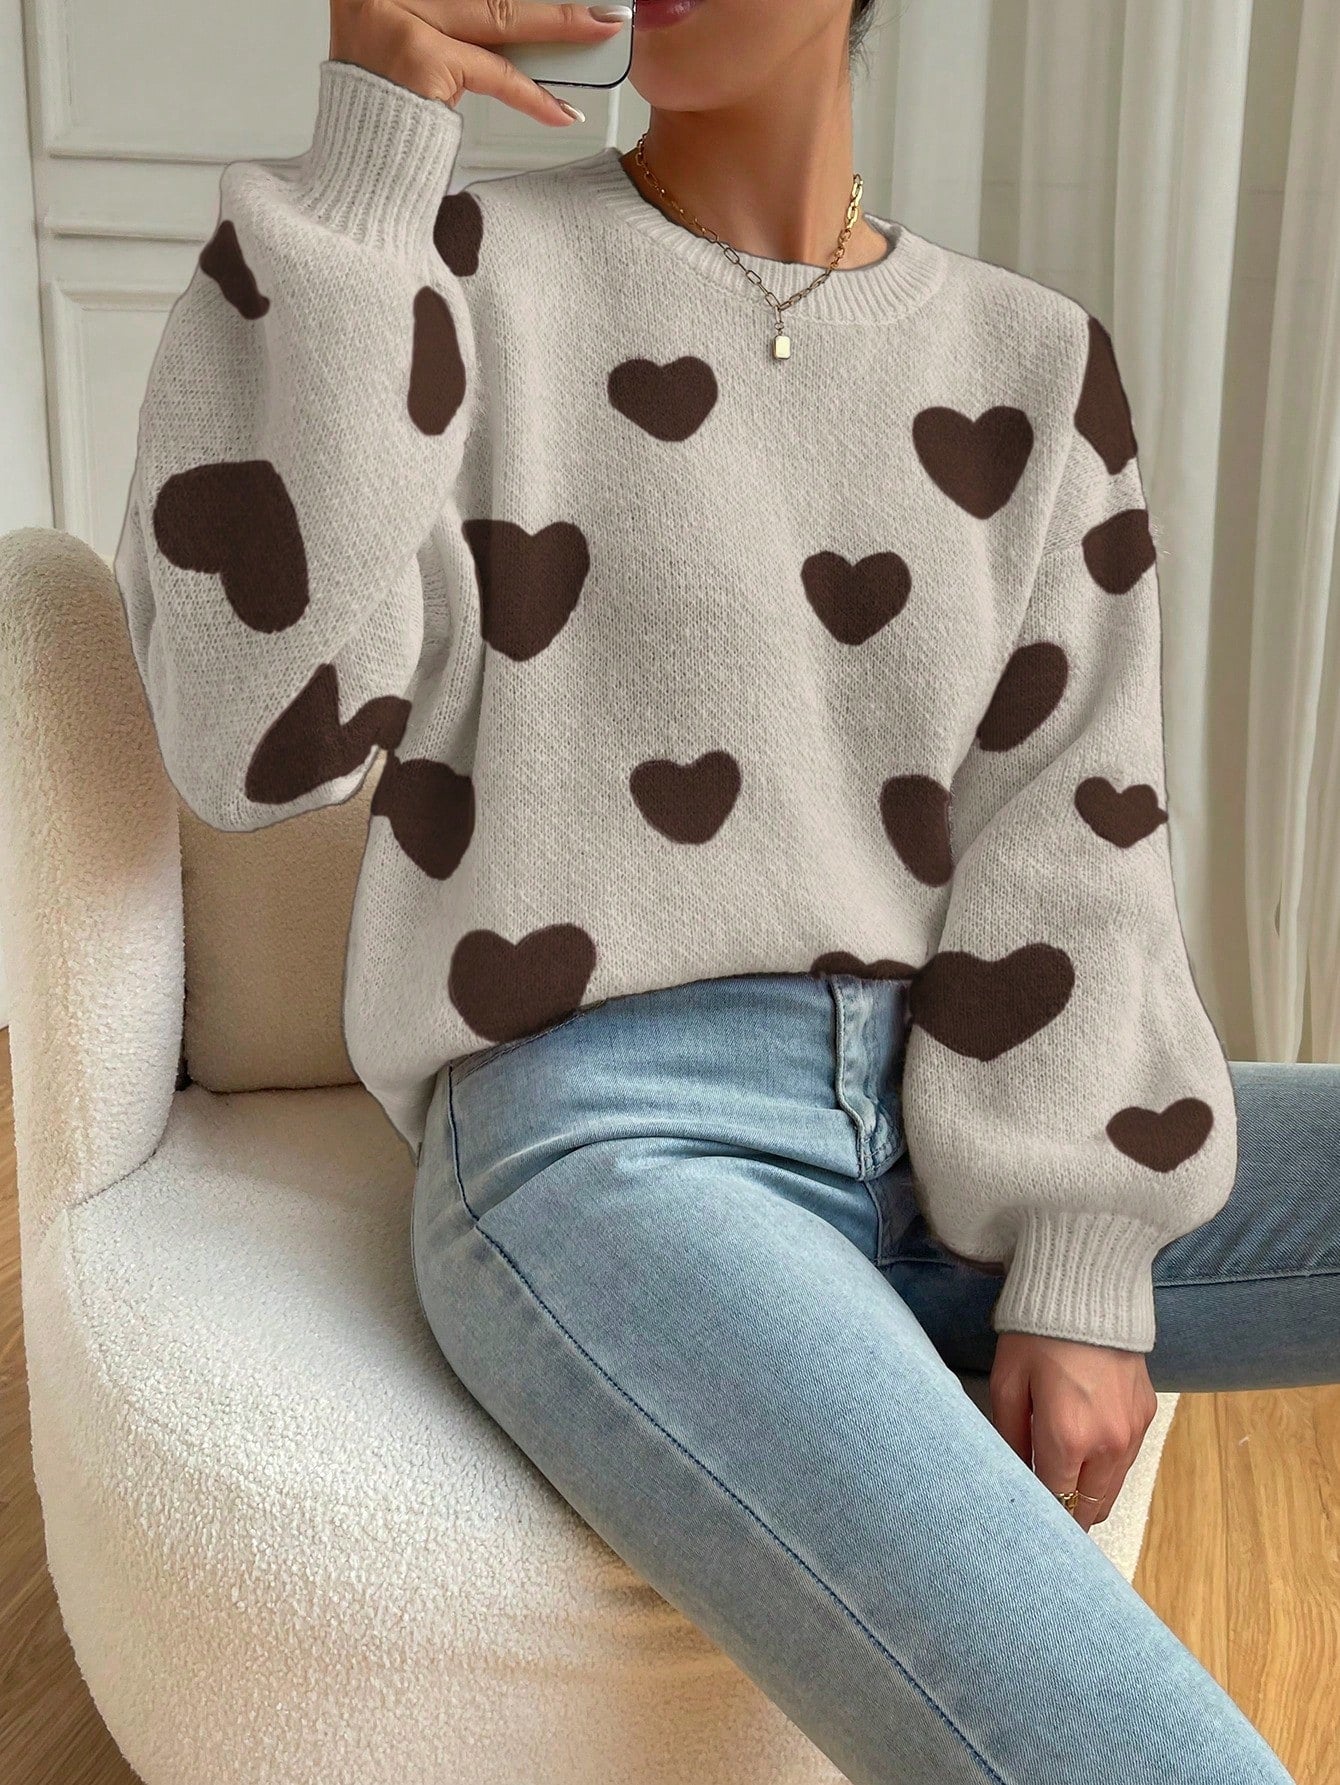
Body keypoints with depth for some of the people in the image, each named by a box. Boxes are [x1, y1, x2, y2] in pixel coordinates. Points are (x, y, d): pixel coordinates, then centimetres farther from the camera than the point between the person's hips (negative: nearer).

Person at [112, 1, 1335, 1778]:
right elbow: (255, 730, -11)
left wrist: (1077, 1262, -7)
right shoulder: (473, 275, 2)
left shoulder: (1035, 362, 12)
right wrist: (362, 156, -14)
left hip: (961, 1141, 5)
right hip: (604, 1147, -5)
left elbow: (1070, 835, 5)